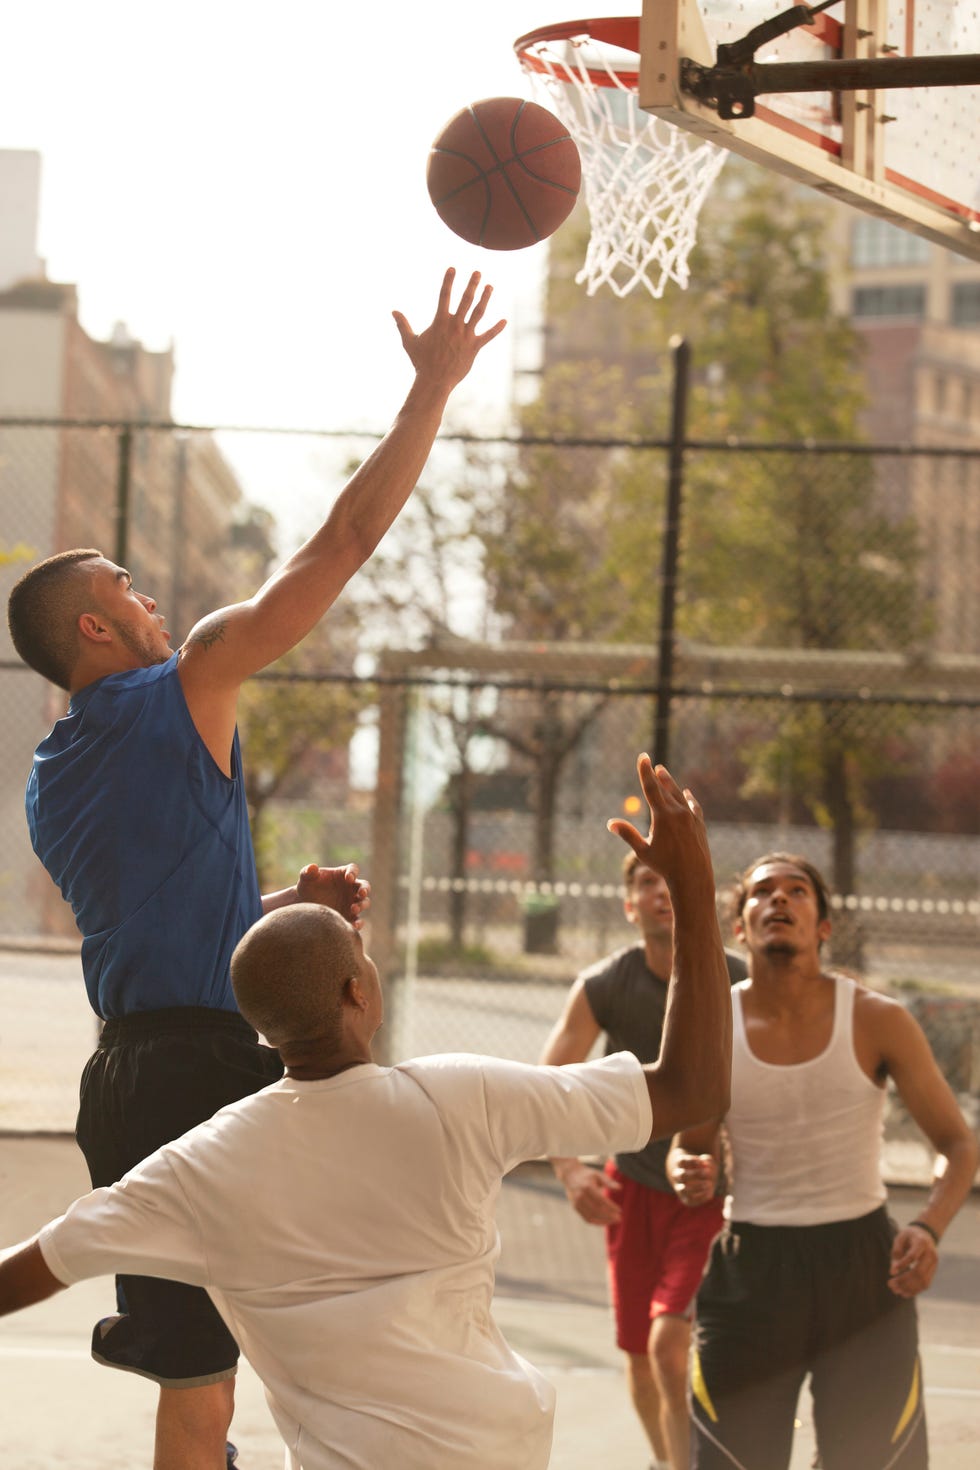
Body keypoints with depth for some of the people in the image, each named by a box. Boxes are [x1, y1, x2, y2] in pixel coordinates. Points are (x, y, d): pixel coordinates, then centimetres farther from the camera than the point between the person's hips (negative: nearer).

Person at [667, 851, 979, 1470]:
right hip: (752, 1270, 1)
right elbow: (690, 1146, 12)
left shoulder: (878, 1020, -7)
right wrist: (691, 1176, -13)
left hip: (862, 1264, -1)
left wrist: (930, 1229, -21)